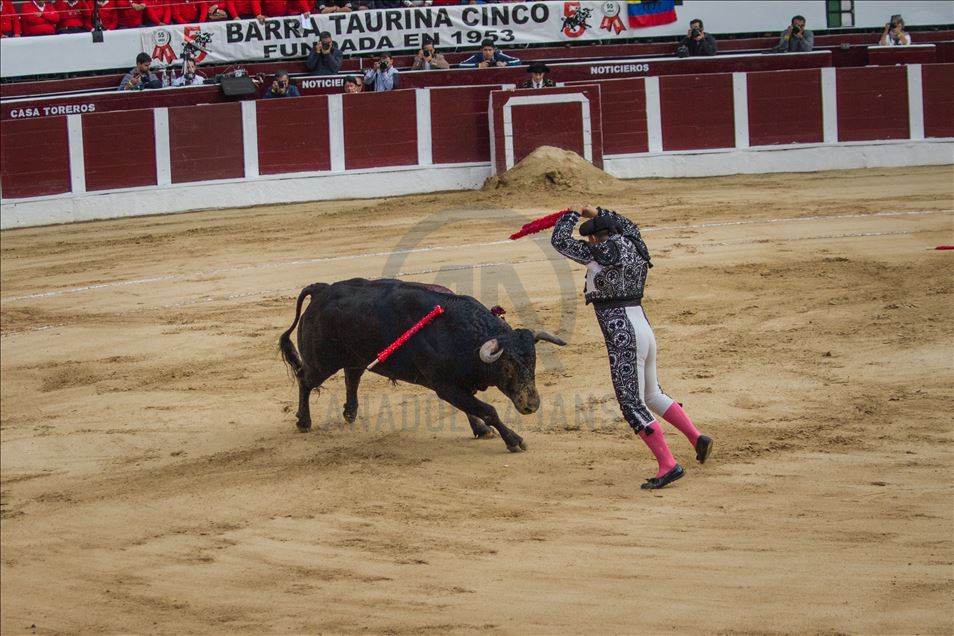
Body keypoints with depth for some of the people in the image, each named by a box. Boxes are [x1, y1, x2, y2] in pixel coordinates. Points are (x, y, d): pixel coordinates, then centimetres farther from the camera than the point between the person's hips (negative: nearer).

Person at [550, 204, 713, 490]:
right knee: (652, 395, 26)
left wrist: (572, 215, 14)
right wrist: (598, 213, 40)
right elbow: (628, 226, 35)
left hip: (622, 335, -8)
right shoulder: (633, 247, 11)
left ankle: (668, 465, -13)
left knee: (632, 404, -6)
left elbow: (559, 240, -1)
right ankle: (697, 438, 22)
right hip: (644, 328, 8)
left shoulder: (600, 254, -9)